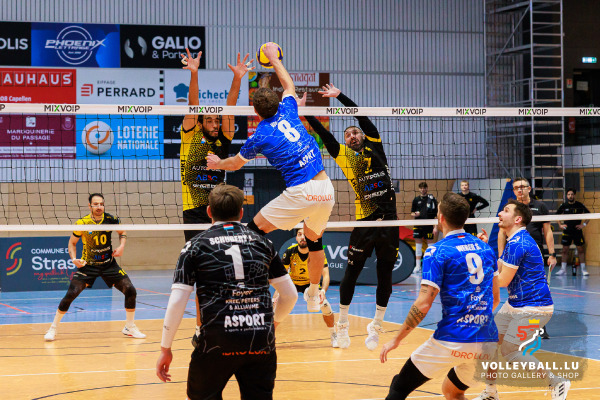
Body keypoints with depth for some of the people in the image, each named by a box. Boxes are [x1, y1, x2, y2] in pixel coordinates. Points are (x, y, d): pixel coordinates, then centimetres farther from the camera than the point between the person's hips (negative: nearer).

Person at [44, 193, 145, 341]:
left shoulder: (110, 219, -10)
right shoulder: (82, 223, -16)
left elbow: (122, 232, 11)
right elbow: (72, 242, 0)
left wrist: (121, 246, -6)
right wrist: (74, 259, -16)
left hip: (109, 264, 3)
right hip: (88, 265, -3)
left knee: (130, 291, -6)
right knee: (71, 294, -17)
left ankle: (129, 328, 15)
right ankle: (53, 328, 0)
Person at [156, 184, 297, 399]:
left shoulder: (196, 245, 5)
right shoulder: (262, 242, 12)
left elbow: (176, 303, -2)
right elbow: (290, 295, 16)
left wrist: (165, 349, 6)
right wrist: (274, 321, 36)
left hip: (217, 342, -2)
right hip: (262, 342, 2)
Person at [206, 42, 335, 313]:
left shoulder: (260, 137, -2)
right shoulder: (287, 112, 8)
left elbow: (235, 164, 18)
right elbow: (289, 85, 32)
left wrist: (217, 163, 39)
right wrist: (274, 59, 42)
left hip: (301, 192, -6)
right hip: (326, 189, 6)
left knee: (255, 231, 2)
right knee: (314, 239, 24)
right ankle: (314, 295, 32)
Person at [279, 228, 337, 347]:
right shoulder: (290, 252, -23)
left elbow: (325, 275, -26)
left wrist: (323, 291, -45)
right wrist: (278, 292, -38)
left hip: (311, 283, 0)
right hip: (292, 283, 0)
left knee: (325, 305, -20)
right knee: (275, 304, -21)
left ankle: (333, 335, 6)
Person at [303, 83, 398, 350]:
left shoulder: (374, 146, 12)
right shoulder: (344, 155, 9)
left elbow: (362, 117, 9)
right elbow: (323, 133, 2)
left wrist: (340, 95, 11)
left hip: (389, 221, 2)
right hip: (364, 221, -2)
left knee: (385, 275, 6)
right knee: (352, 271, 1)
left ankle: (376, 326, 19)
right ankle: (342, 324, 16)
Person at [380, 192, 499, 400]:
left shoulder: (437, 252, -6)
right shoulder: (486, 248, 12)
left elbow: (423, 304, -12)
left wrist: (396, 339, -4)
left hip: (452, 340, -6)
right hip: (488, 342, 6)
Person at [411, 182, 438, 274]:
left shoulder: (432, 199, -1)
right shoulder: (416, 200, 10)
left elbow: (436, 214, -2)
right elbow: (412, 213, 16)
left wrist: (436, 227, -8)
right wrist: (414, 214, -9)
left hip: (429, 226, -4)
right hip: (418, 226, 4)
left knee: (431, 244, 0)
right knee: (418, 245, 6)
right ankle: (418, 266, 11)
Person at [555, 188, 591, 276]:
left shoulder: (579, 205, -4)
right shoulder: (563, 206, 0)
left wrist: (584, 224, -3)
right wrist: (560, 224, 6)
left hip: (577, 230, -1)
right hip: (567, 231, 1)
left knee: (581, 250, 0)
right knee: (565, 250, 3)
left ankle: (583, 269, 6)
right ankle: (563, 269, 11)